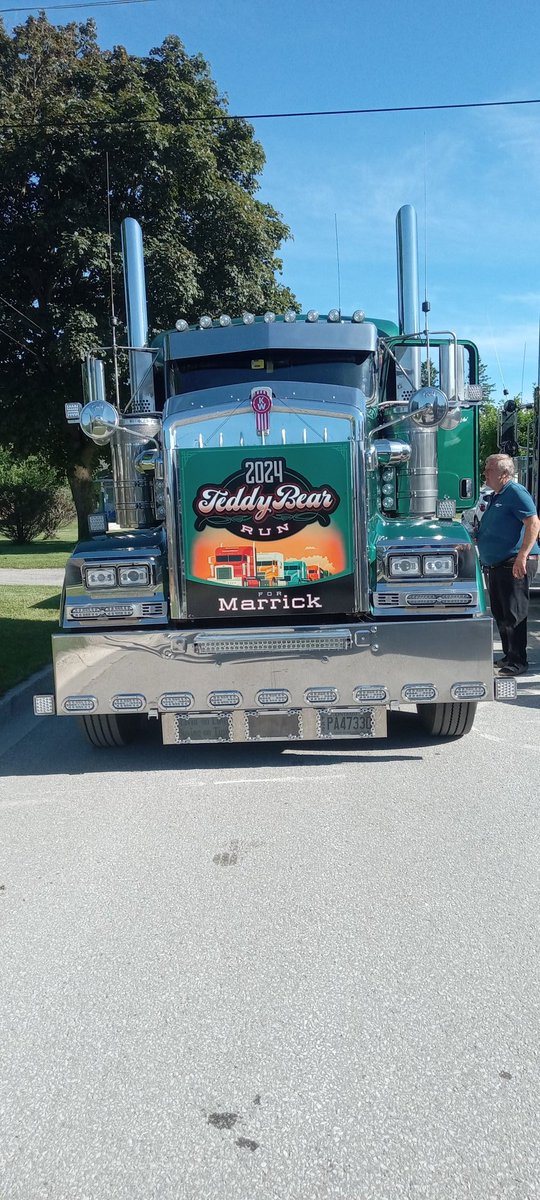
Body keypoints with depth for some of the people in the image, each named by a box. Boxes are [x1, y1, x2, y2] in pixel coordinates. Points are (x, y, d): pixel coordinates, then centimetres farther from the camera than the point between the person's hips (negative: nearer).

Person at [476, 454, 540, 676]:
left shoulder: (516, 493, -11)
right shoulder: (494, 497, 19)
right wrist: (475, 537, 18)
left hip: (515, 566, -10)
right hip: (495, 565, 10)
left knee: (513, 615, -7)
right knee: (499, 613, 14)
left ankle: (518, 661, 0)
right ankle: (509, 655, 24)